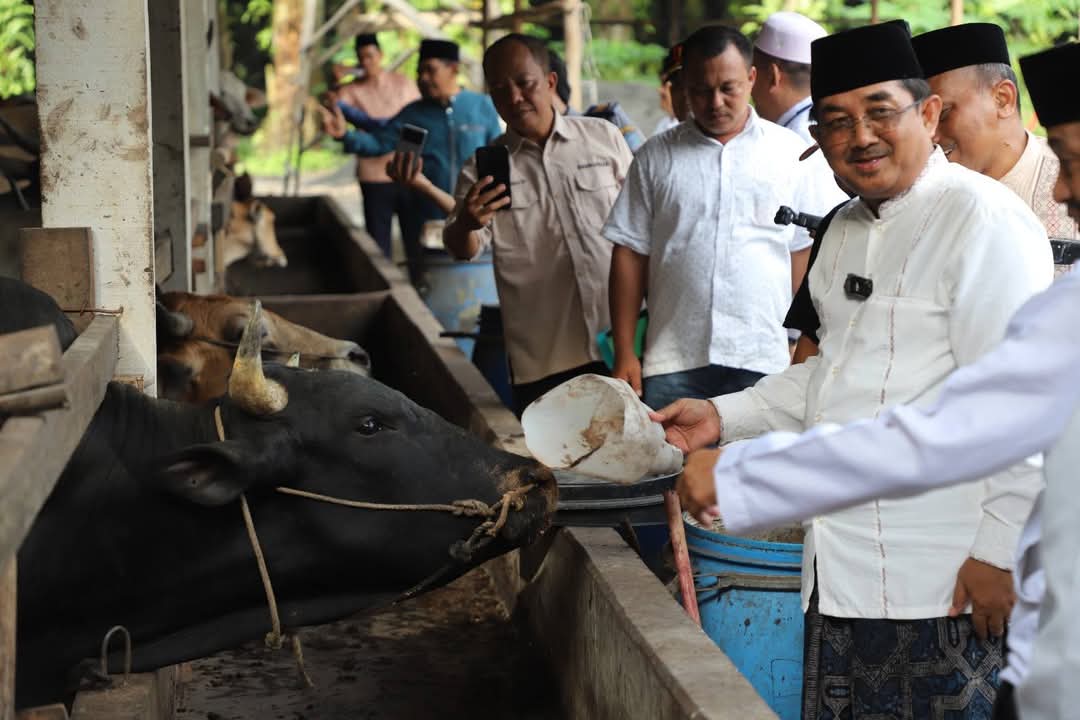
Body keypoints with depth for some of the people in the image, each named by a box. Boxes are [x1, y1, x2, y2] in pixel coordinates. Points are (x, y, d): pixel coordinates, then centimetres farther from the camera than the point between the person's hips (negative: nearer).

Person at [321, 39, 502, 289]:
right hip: (424, 221, 2)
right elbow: (377, 143, 0)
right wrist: (345, 134, -17)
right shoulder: (413, 115, 4)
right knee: (424, 288, 10)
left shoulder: (483, 107, -1)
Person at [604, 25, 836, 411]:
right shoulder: (656, 157, 9)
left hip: (764, 362, 0)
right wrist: (624, 354, 2)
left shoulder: (788, 151, 8)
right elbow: (630, 253, 8)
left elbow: (804, 252, 8)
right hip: (673, 365, 1)